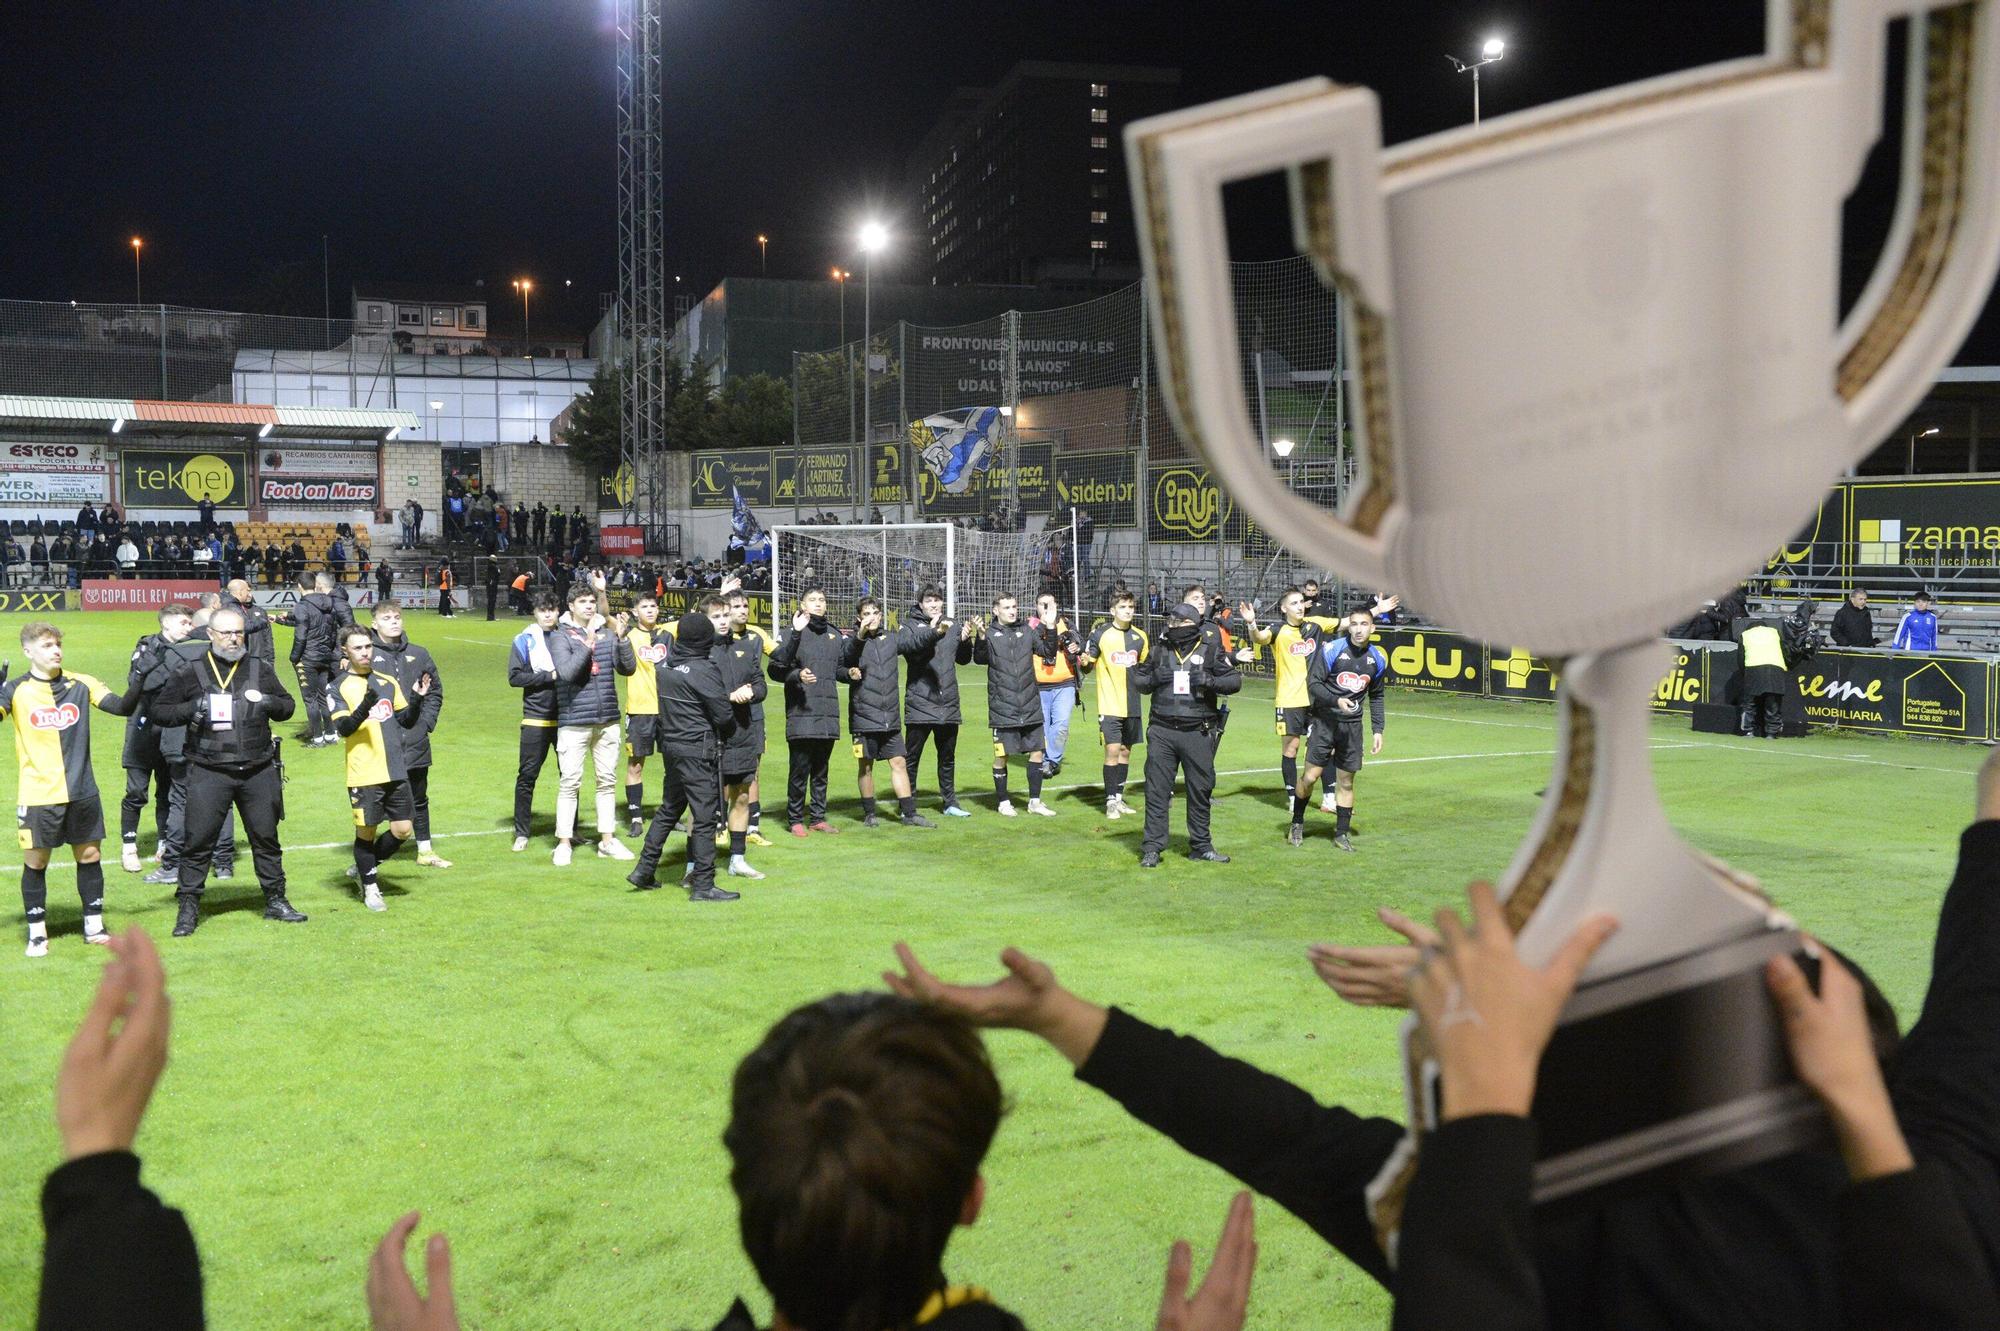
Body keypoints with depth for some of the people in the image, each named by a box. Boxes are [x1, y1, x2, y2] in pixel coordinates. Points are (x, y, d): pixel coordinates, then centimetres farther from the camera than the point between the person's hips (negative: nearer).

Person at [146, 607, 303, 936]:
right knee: (197, 841, -2)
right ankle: (188, 908, 9)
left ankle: (275, 901, 23)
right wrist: (191, 709, -14)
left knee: (266, 838, 10)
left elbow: (288, 706, 17)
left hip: (259, 772, 3)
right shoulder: (191, 674, 3)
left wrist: (271, 703, -5)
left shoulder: (260, 670, 10)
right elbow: (159, 711, 4)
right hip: (208, 773, -3)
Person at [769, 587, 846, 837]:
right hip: (801, 713, -5)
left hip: (828, 713, 5)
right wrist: (797, 676, -25)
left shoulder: (834, 634, 14)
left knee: (821, 769, 12)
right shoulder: (793, 634, -4)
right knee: (799, 769, -2)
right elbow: (775, 668, -10)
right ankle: (795, 819, 9)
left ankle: (818, 818, 21)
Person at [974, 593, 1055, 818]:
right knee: (1001, 756, 3)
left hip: (1030, 707, 4)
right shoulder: (990, 634, -4)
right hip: (1002, 709, -4)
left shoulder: (1027, 631, 9)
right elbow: (980, 658, -19)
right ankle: (1004, 802, 18)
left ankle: (1035, 801, 18)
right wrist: (981, 638, -36)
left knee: (1037, 752, 5)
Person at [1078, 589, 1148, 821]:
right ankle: (1110, 802, -2)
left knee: (1125, 750, 10)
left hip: (1132, 705, 5)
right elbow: (1088, 667, 0)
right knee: (1112, 750, -10)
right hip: (1110, 704, -5)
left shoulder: (1140, 636, 6)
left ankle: (1119, 798, 21)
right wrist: (1084, 663, -22)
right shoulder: (1101, 635, -6)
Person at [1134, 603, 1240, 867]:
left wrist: (1209, 681, -15)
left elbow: (1235, 680, 1)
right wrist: (1153, 679, -7)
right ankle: (1152, 848, 6)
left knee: (1201, 790, 8)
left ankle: (1201, 845, 21)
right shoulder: (1159, 650, 8)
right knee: (1157, 790, 0)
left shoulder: (1210, 651, 2)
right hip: (1162, 732, 1)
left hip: (1198, 733, -1)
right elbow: (1139, 681, 15)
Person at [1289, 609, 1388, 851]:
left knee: (1346, 781, 6)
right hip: (1324, 721, -3)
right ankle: (1297, 823, 17)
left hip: (1352, 725, 4)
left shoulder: (1378, 659, 5)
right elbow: (1313, 684, -10)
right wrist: (1337, 701, -24)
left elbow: (1377, 697, 17)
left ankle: (1342, 833, 18)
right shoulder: (1331, 649, -10)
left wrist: (1378, 730, 12)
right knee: (1310, 775, -5)